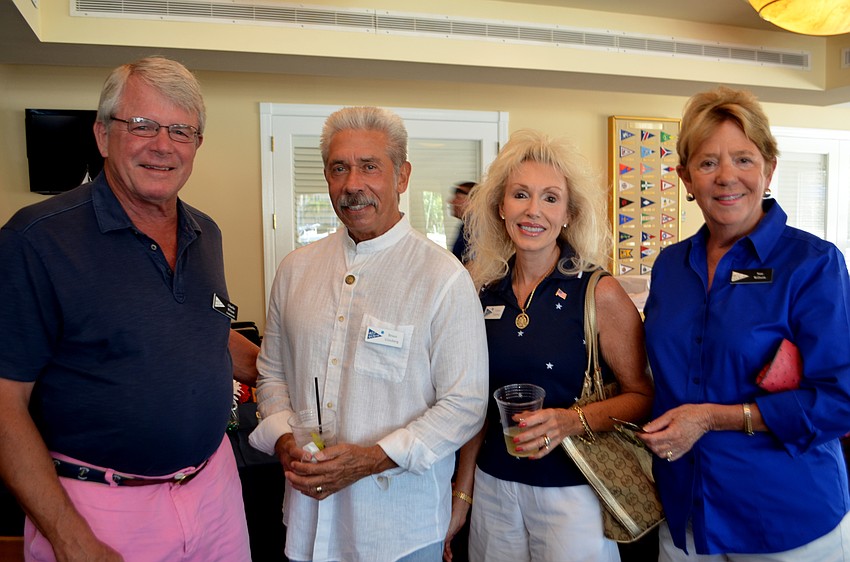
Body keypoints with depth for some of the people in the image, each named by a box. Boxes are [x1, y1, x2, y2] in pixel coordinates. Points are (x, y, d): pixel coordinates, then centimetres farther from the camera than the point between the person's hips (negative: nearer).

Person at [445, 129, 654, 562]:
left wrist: (572, 421, -24)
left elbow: (643, 396, -6)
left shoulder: (600, 294, -11)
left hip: (572, 493, -3)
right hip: (494, 489, 4)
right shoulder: (485, 292, 0)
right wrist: (461, 497, 9)